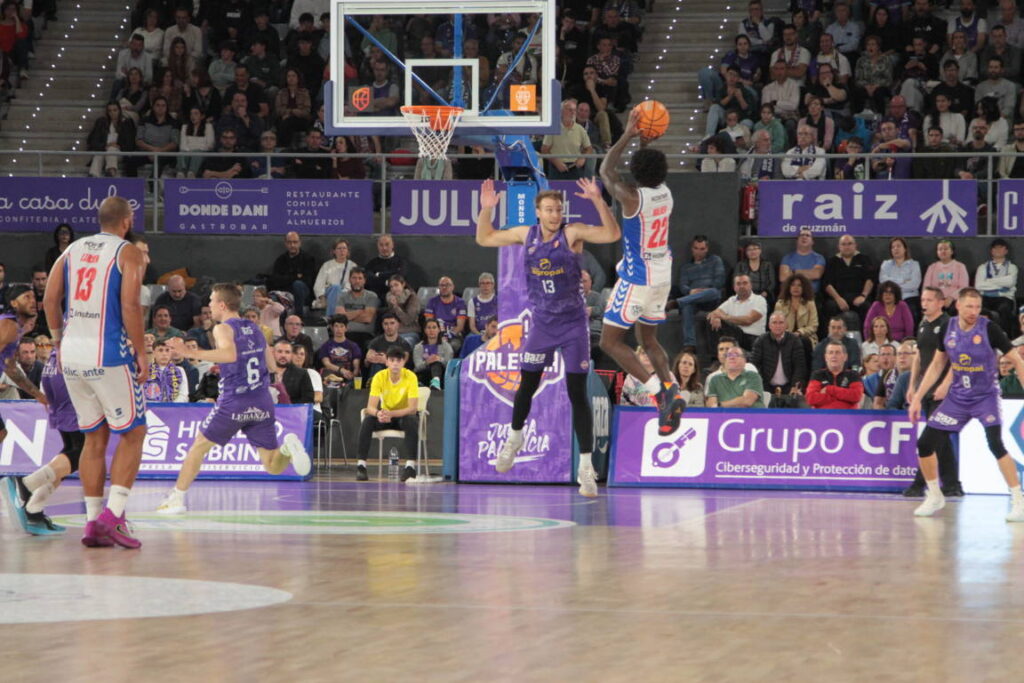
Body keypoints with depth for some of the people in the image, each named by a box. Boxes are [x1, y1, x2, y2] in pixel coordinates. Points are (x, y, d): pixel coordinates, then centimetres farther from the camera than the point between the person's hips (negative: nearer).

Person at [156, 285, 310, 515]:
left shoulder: (223, 328, -5)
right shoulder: (254, 328, 15)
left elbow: (230, 354, -26)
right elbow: (270, 361, 23)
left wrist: (193, 353, -24)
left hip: (234, 402, -5)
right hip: (262, 404, 5)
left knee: (199, 447, 15)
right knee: (274, 467, 7)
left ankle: (177, 498, 14)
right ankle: (287, 448, -24)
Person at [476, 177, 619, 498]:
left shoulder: (572, 233, -11)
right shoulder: (525, 235, 1)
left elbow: (612, 234, -23)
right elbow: (484, 239, 12)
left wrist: (598, 202, -36)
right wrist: (486, 209, -4)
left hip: (573, 324, -3)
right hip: (541, 324, 3)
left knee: (577, 394, -6)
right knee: (526, 387, 14)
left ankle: (586, 466, -4)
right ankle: (515, 437, 43)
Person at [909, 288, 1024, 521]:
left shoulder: (989, 329, -16)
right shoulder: (948, 328, -3)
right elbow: (937, 364, 9)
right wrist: (918, 397, 7)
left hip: (986, 396, -4)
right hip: (957, 397, 4)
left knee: (996, 444, -26)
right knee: (924, 444, -1)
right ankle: (934, 497, 20)